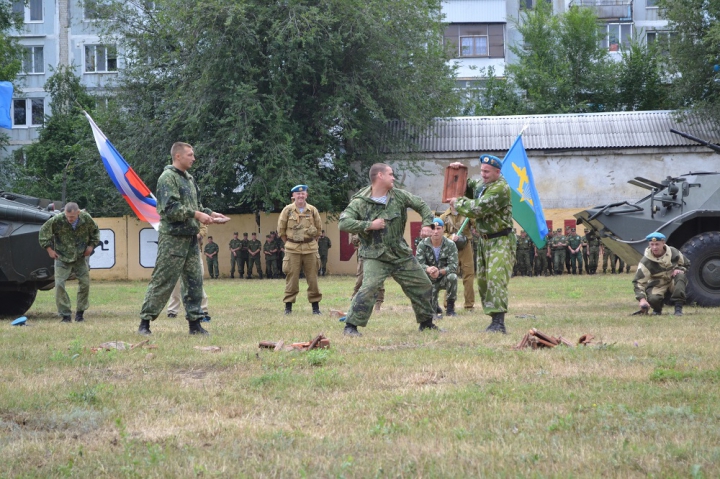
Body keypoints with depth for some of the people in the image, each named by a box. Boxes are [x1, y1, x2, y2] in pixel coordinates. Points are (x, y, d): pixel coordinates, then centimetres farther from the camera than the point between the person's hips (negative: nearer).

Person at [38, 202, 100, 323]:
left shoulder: (86, 219, -11)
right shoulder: (57, 220, -18)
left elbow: (95, 231, 11)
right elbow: (44, 231, -1)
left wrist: (91, 246, 2)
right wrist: (49, 249, -3)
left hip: (80, 257, 2)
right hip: (62, 257, -2)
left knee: (85, 283, -3)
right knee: (59, 284, -11)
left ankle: (80, 313, 13)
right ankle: (65, 315, -3)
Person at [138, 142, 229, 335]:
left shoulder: (189, 179, 18)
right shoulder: (168, 178, -10)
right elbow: (170, 208, -19)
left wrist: (210, 213, 7)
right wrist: (196, 215, -21)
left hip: (190, 238, 8)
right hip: (173, 238, -8)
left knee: (194, 280, 7)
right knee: (162, 281, -5)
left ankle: (195, 323, 11)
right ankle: (145, 321, 1)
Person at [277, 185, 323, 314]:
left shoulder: (312, 210, 2)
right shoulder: (288, 210, -1)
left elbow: (319, 227, 14)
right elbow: (281, 229, 8)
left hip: (310, 249, 1)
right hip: (292, 249, -1)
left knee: (312, 278, 4)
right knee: (291, 278, 0)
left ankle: (315, 305, 10)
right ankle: (288, 306, 6)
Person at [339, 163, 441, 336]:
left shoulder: (399, 195, 1)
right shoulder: (360, 202, -12)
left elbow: (421, 205, 12)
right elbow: (343, 223, -21)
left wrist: (427, 223, -4)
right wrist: (369, 225, -26)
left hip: (402, 255, 6)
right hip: (375, 257, -6)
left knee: (423, 286, 12)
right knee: (369, 288, -26)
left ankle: (426, 322, 32)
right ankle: (350, 326, -16)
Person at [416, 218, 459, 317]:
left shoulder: (450, 244, -12)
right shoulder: (423, 245, -10)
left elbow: (453, 265, -20)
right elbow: (419, 263, -19)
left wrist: (439, 272, -38)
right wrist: (428, 269, -42)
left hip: (444, 278, 0)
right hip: (430, 280, 0)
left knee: (452, 277, -35)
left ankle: (450, 308, -16)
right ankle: (435, 307, 27)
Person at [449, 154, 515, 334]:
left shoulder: (500, 188, -19)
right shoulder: (480, 184, 10)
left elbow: (477, 209, -24)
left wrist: (457, 203, -12)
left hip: (501, 240, -10)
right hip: (484, 239, 10)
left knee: (495, 278, -21)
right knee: (483, 280, 9)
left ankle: (498, 323, -26)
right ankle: (495, 321, 14)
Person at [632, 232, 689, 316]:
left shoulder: (673, 252, -8)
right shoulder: (645, 262, -18)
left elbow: (686, 264, 11)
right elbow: (638, 282, -20)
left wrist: (679, 270, -14)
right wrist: (642, 299, -34)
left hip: (673, 283, 2)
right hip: (657, 286, -2)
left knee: (680, 276, -30)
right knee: (653, 299, -36)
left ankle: (678, 308, -27)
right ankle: (657, 310, 5)